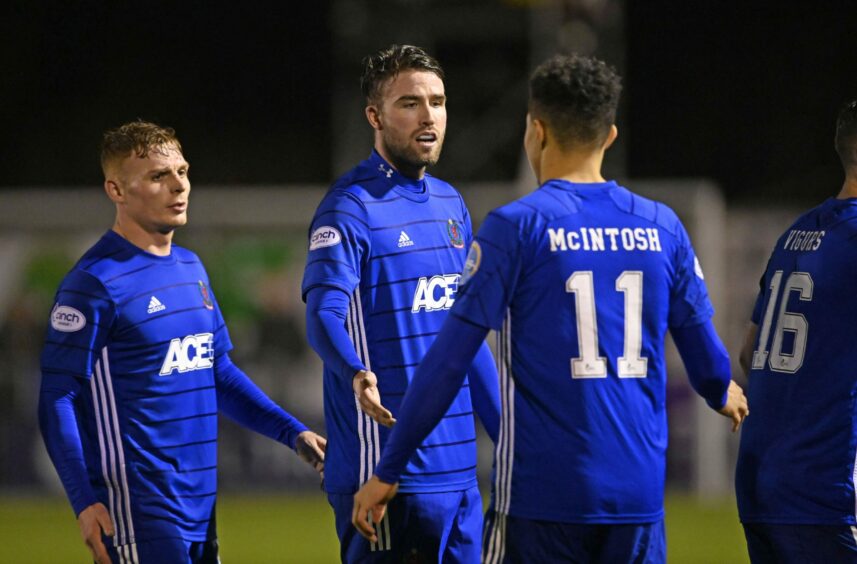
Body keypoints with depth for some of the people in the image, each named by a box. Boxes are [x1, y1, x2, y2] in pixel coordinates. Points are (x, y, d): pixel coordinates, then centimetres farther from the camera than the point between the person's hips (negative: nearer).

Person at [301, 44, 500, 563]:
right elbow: (324, 310, -24)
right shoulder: (352, 207, -9)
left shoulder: (451, 204, 16)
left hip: (460, 471, 8)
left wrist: (507, 436, 20)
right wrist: (357, 374, -44)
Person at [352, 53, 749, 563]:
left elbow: (448, 362, -7)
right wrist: (723, 395, 39)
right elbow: (704, 349, 14)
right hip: (639, 498, 4)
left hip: (543, 496, -4)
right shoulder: (661, 226, 7)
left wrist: (388, 471, 0)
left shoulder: (518, 226, -5)